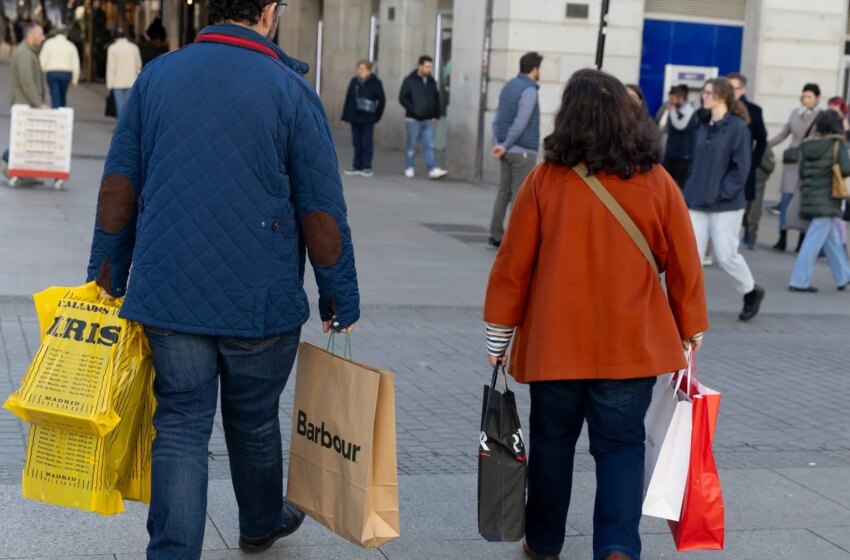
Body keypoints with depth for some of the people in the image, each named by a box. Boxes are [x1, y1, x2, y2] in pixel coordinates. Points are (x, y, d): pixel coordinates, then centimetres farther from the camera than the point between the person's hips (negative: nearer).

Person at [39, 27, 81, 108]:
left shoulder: (48, 43, 6)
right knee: (63, 96, 18)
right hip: (66, 73, 1)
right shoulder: (71, 45, 9)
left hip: (52, 73, -1)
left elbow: (42, 60, -1)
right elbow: (76, 64, 3)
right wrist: (74, 80, 6)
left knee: (55, 97, -2)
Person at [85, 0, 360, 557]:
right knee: (254, 421, 18)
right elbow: (322, 212, -7)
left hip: (168, 297, 2)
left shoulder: (157, 76, 2)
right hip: (260, 301, -1)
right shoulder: (291, 91, -8)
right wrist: (341, 297, 4)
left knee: (181, 425, 6)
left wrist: (107, 276, 12)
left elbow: (119, 186, 4)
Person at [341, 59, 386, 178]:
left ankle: (366, 167, 0)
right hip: (355, 117, 4)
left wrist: (377, 116, -3)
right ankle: (357, 166, 13)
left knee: (367, 143, -3)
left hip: (367, 119, -4)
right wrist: (345, 116, 8)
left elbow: (382, 100, 0)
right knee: (357, 143, 8)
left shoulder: (375, 83, -4)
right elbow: (348, 99, 9)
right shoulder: (354, 81, 7)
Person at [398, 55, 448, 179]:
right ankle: (409, 169, 16)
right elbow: (402, 98, -9)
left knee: (429, 146, -2)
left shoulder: (432, 81, 8)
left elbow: (436, 99, 16)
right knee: (411, 145, 5)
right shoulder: (410, 81, -6)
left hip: (428, 120, 4)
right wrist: (413, 111, -17)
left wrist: (437, 115, 11)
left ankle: (433, 169, -8)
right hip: (413, 120, -4)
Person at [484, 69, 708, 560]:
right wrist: (690, 331, 13)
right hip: (631, 345, 0)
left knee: (553, 442, 15)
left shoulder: (546, 180, -7)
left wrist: (500, 334, 7)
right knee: (621, 445, 7)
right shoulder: (656, 183, -4)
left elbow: (514, 264, -3)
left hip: (555, 343, 0)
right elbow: (683, 265, 1)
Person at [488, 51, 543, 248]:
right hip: (523, 151, -8)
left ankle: (496, 235, 13)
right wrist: (505, 146, -12)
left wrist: (498, 143, 5)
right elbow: (520, 123, -19)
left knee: (504, 192, 12)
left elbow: (497, 119, 11)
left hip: (507, 151, 8)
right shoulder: (529, 90, -13)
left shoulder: (508, 87, 13)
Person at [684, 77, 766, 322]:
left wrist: (720, 193, -16)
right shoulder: (704, 127, 12)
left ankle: (751, 291, 25)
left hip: (726, 205, -6)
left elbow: (741, 168, -12)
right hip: (698, 204, 6)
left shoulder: (737, 128, -9)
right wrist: (691, 191, 7)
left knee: (725, 255, 0)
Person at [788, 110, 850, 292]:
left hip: (810, 197, 6)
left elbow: (802, 172, 7)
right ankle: (799, 281, -5)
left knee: (832, 239, 18)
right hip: (827, 200, -6)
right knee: (814, 240, -4)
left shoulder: (806, 145, 6)